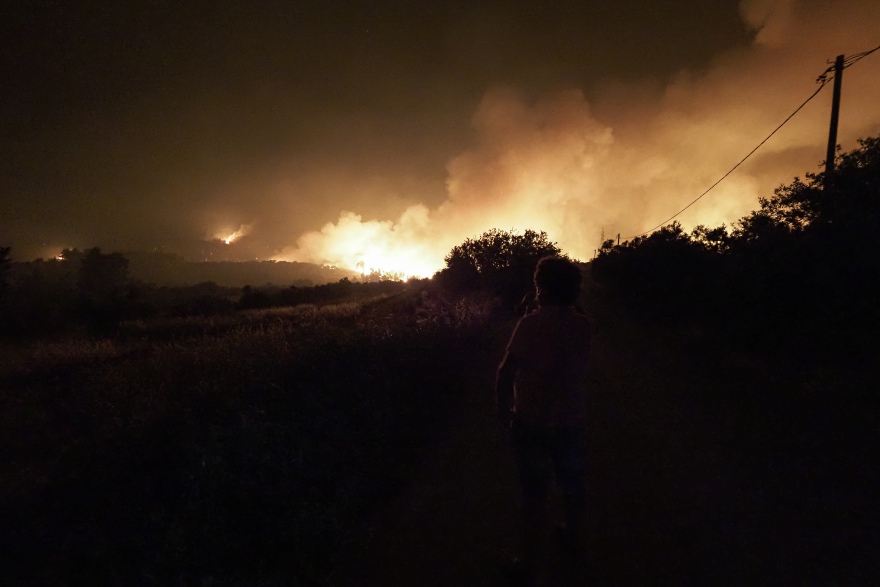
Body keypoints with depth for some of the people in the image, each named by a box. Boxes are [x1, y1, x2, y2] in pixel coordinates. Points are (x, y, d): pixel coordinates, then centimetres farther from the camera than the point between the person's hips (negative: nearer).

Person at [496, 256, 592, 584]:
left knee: (535, 494, 7)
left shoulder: (532, 323, -18)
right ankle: (575, 539, 46)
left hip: (532, 424, -4)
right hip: (570, 421, 5)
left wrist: (504, 411, -8)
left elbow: (506, 372, -23)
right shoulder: (583, 325, -4)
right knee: (572, 482, 23)